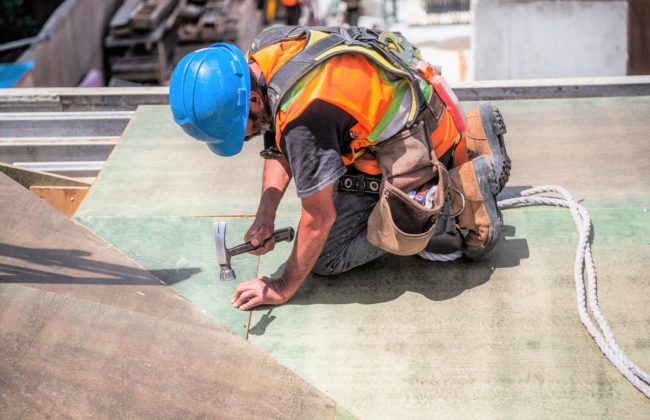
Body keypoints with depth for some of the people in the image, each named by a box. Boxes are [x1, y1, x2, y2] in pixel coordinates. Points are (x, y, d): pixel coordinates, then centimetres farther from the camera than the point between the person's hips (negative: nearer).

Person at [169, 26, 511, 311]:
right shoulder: (260, 54, -10)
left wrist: (283, 289, -14)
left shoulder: (303, 114, -37)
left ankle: (461, 190, -3)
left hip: (415, 150, -9)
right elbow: (279, 148, 4)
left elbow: (319, 217, -26)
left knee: (327, 258, -2)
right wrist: (265, 217, -7)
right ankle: (469, 138, 22)